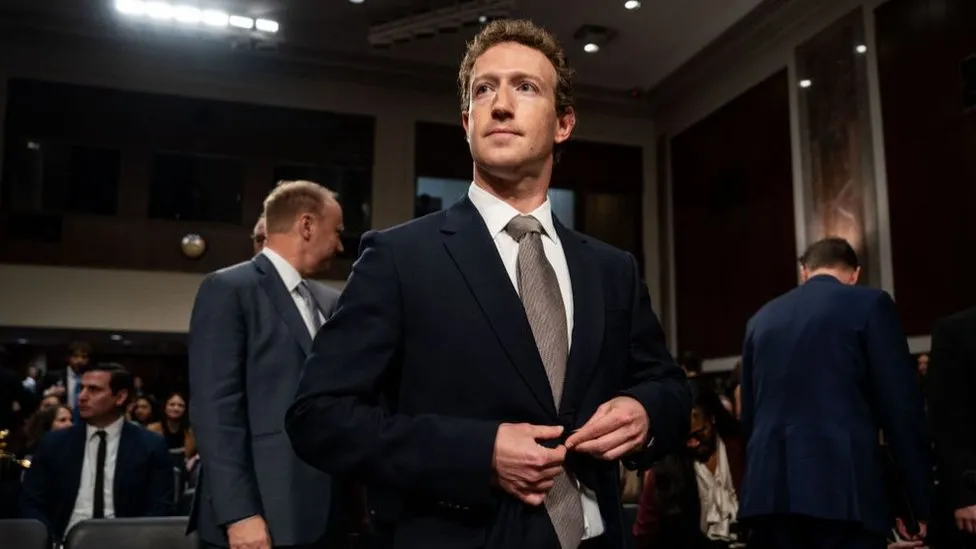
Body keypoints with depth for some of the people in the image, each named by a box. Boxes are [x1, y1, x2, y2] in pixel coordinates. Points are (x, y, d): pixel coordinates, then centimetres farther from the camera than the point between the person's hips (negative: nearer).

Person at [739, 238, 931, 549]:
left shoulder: (761, 318, 17)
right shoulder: (869, 304, 3)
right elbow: (901, 407, -2)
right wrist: (920, 501, 3)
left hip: (768, 489, 5)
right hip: (843, 488, -4)